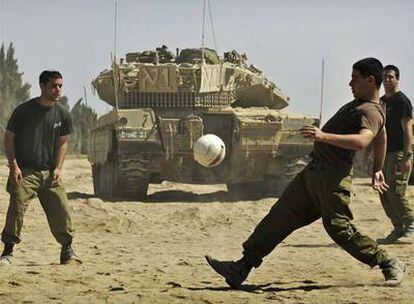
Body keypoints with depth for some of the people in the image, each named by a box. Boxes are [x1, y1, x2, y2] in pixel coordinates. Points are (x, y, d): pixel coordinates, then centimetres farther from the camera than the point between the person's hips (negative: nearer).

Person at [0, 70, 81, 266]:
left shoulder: (62, 115, 6)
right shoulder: (24, 110, -6)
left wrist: (58, 168, 0)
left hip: (49, 172, 4)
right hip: (24, 171, -3)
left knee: (61, 208, -1)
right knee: (17, 207, -15)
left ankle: (67, 250, 15)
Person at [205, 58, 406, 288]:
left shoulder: (371, 112, -15)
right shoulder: (359, 104, 17)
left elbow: (361, 141, -36)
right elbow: (382, 135, 31)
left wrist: (324, 136, -44)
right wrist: (377, 170, 38)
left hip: (332, 179, -10)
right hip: (313, 172, 10)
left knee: (339, 228, -12)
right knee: (280, 216, 6)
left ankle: (390, 265, 4)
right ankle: (242, 268, 8)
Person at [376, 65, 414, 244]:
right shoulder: (381, 102, 17)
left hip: (399, 153, -9)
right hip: (385, 153, 9)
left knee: (395, 191, -13)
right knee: (384, 193, 5)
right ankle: (399, 229, 11)